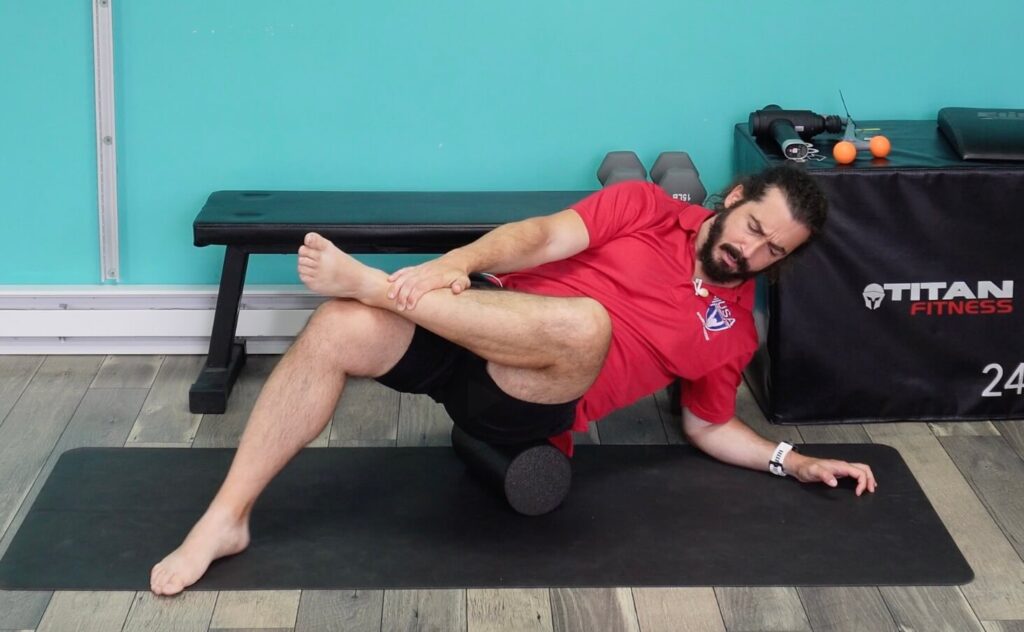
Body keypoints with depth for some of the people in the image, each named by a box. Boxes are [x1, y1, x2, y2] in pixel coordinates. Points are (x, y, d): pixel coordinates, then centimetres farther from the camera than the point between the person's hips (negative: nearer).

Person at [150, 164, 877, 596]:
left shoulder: (734, 332, 16)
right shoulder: (645, 205, 10)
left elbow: (709, 427, 25)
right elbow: (545, 237, -3)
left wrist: (795, 462, 10)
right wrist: (457, 264, -21)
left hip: (531, 406, 0)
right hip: (479, 325, 1)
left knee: (585, 323, -37)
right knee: (338, 331, -26)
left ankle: (369, 280, -23)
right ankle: (227, 518, -17)